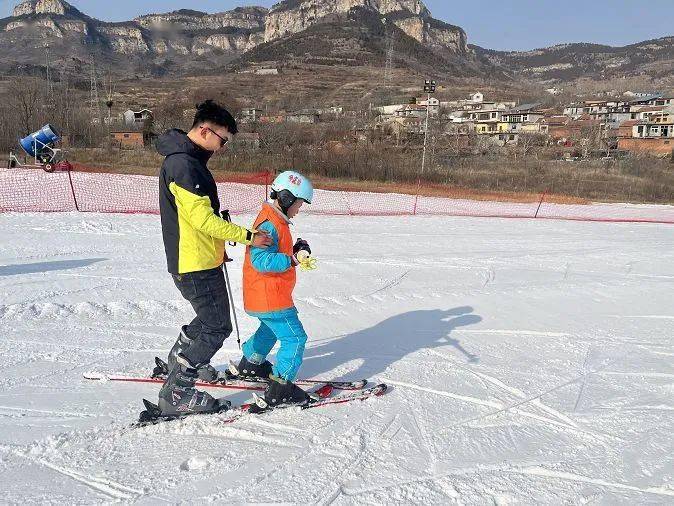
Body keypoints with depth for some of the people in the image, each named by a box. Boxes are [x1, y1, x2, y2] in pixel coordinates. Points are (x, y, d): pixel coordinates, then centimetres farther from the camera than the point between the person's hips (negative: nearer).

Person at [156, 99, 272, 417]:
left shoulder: (188, 160, 13)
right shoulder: (183, 164, -21)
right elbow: (203, 219, -25)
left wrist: (218, 246, 21)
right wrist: (247, 236, -19)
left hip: (202, 260, 10)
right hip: (194, 265, -10)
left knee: (210, 317, 24)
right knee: (218, 327, -2)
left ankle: (179, 360, 42)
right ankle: (176, 393, 7)